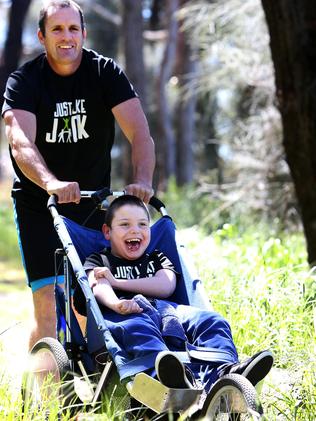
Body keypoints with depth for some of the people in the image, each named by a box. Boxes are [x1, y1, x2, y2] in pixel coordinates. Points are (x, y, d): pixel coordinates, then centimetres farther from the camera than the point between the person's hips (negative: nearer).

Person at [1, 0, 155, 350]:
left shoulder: (105, 73, -8)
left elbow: (139, 133, -19)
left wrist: (142, 180, -38)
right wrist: (52, 184, -49)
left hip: (93, 200, 2)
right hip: (38, 203, -2)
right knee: (49, 305, -13)